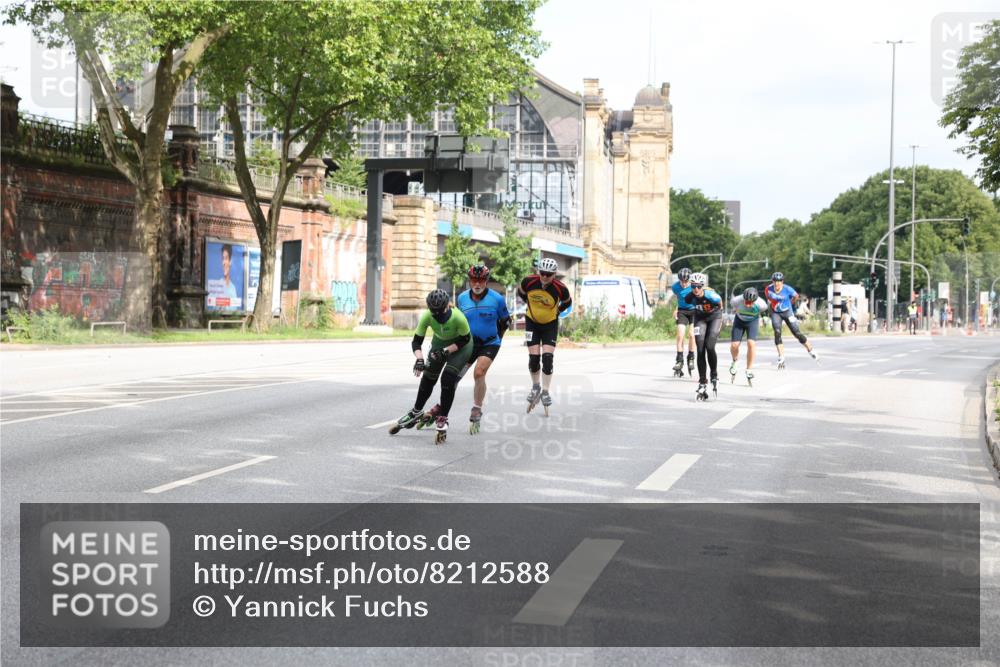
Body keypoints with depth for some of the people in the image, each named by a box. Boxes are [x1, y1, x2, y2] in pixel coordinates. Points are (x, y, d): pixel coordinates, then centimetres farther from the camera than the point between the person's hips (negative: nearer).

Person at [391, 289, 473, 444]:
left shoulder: (458, 318, -38)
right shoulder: (427, 316, -30)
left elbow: (465, 339, -21)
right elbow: (416, 341, -22)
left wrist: (446, 351, -30)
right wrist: (419, 359, -39)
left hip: (461, 345, -4)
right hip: (439, 343, 4)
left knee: (448, 379, -17)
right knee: (428, 377, 3)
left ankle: (442, 420, -6)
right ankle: (416, 413, 23)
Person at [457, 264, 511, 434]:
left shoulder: (497, 299, -12)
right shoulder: (462, 298, -2)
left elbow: (505, 321, 4)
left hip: (489, 344, -3)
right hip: (468, 343, 4)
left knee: (479, 373, -21)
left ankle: (476, 412, -5)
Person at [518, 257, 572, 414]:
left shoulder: (560, 289, -24)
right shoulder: (528, 282, -21)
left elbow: (567, 303, 0)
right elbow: (521, 293, 4)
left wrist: (556, 311, -3)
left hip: (550, 324, -1)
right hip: (532, 322, 1)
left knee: (548, 358, -10)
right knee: (534, 357, -4)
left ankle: (545, 392, 2)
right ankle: (535, 386, 21)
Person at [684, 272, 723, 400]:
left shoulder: (711, 295, -32)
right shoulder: (690, 297, -24)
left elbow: (720, 303, -8)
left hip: (714, 317, -3)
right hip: (700, 319, 3)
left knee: (709, 347, -19)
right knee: (700, 350, -7)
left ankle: (714, 376, 2)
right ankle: (702, 383, -1)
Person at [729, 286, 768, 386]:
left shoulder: (760, 304, -33)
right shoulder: (737, 300, -32)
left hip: (753, 321, -1)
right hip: (739, 320, 1)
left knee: (751, 343, -22)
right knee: (734, 345, -9)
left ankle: (749, 371, -8)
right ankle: (735, 361, 26)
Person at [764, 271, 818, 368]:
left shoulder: (787, 289, -21)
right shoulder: (768, 289, -14)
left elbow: (796, 296, 0)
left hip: (787, 312, -1)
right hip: (775, 313, 1)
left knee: (797, 333, -1)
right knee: (777, 333, -18)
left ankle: (811, 351, 19)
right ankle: (781, 358, -17)